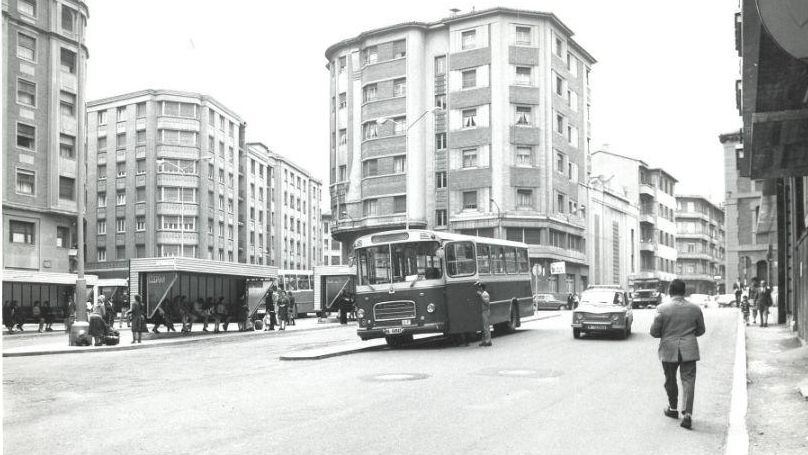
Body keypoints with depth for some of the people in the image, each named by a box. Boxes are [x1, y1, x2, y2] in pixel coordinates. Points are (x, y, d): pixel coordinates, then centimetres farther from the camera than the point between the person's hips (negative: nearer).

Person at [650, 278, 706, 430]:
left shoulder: (662, 309, -8)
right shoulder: (695, 308, 0)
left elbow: (654, 332, -7)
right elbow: (701, 330, 9)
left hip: (668, 350, -1)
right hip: (689, 351, 1)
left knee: (670, 380, 17)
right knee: (688, 381, 1)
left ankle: (673, 409, 30)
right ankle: (687, 413, -9)